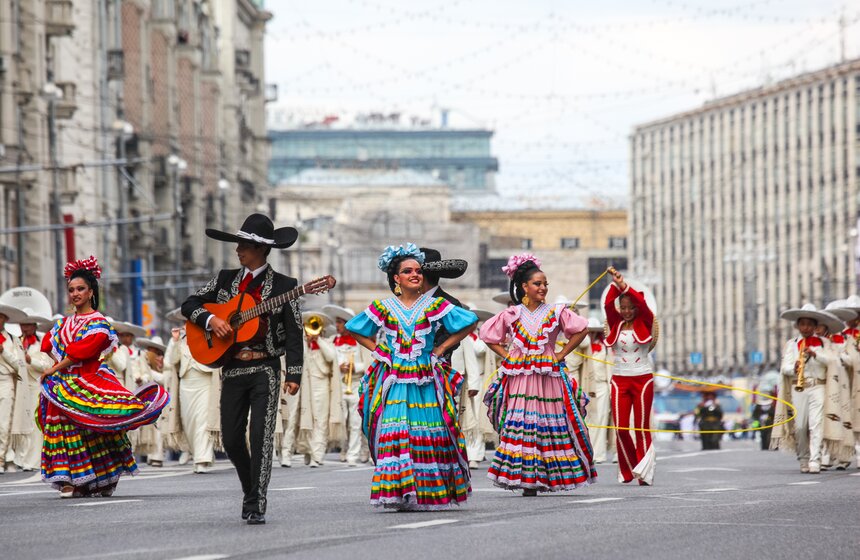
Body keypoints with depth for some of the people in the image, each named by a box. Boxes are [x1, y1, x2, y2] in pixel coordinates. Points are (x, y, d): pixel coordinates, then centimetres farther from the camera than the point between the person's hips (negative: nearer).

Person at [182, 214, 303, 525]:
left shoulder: (284, 286, -1)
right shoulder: (226, 280, 11)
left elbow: (295, 334, -4)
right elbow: (189, 305, 13)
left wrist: (294, 374, -12)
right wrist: (210, 320, -9)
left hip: (266, 370, -4)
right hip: (232, 369, 4)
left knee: (261, 436, -11)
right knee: (231, 438, 4)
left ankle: (256, 506, -10)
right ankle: (250, 491, 25)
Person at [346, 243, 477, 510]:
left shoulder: (435, 305, 4)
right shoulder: (383, 307, 7)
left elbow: (469, 322, 8)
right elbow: (354, 329, 19)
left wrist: (441, 348, 4)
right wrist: (378, 350, 7)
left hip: (426, 383, 0)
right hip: (393, 382, 0)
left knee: (428, 436, -2)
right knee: (394, 435, -11)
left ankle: (429, 493, 5)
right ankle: (399, 491, -10)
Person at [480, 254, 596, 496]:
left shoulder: (556, 312, 4)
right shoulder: (511, 314, 6)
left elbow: (581, 329, 2)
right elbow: (487, 334, 14)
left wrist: (561, 355, -2)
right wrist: (506, 356, 4)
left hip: (548, 376, 0)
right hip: (518, 376, 0)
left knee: (549, 423, -2)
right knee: (519, 423, -7)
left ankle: (541, 478, 4)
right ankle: (524, 479, -5)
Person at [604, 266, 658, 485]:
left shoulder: (644, 324, 1)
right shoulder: (616, 324, 5)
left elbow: (642, 303, -17)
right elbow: (607, 305, -12)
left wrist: (624, 285, -30)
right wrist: (614, 284, -26)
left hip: (643, 379, -2)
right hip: (620, 379, 2)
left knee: (641, 426, -3)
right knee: (621, 427, -2)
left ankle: (644, 472, -7)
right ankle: (627, 471, 10)